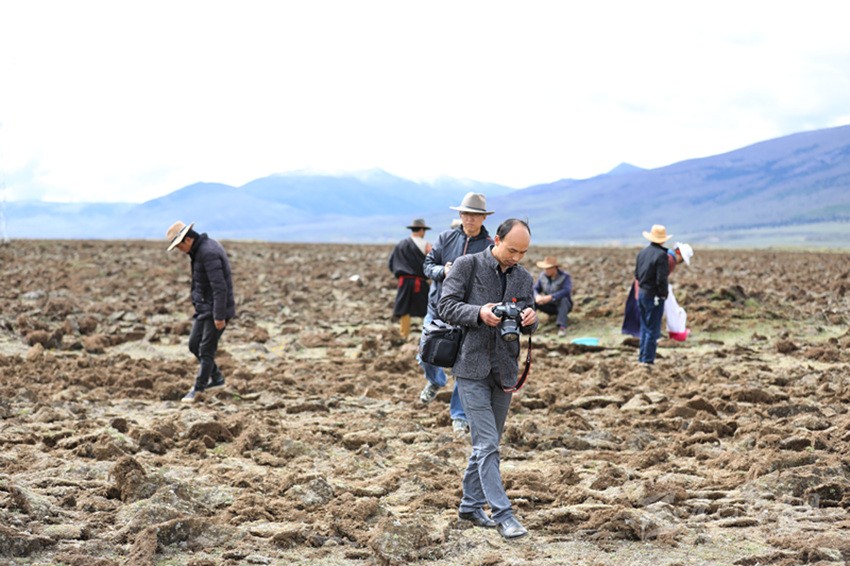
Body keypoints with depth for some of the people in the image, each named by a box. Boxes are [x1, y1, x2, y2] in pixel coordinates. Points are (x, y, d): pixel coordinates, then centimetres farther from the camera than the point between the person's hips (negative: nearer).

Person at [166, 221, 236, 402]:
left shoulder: (208, 253, -24)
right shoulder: (203, 248, 9)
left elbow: (220, 287, -27)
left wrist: (219, 316, -24)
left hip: (216, 309, -10)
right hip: (205, 307, 10)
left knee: (206, 349, -1)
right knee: (194, 344, 12)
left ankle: (198, 388, 11)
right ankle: (216, 378, 24)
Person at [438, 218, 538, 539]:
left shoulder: (525, 279, 9)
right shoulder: (466, 266, -5)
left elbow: (528, 328, 11)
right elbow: (446, 307, -9)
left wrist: (530, 319, -13)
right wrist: (479, 313, -25)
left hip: (503, 370, 5)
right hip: (471, 366, -5)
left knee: (487, 443, 13)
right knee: (487, 443, -9)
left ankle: (471, 504, 26)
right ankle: (501, 512, -7)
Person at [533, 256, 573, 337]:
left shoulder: (565, 276, -18)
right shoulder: (543, 276, -4)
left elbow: (566, 291, -33)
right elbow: (535, 289, -4)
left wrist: (550, 297, -43)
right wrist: (537, 296, -29)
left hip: (564, 305, -4)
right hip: (549, 306, 4)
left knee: (563, 299, -39)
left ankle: (562, 327, -49)